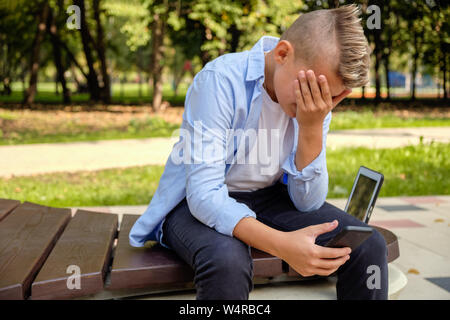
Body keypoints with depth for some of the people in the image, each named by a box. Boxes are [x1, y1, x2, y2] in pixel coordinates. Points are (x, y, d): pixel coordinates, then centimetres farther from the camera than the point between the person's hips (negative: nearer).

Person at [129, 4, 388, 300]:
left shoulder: (319, 101, -9)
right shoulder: (221, 81, -25)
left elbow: (307, 203, -11)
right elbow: (203, 194, -30)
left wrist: (312, 126, -26)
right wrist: (281, 244, -42)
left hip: (269, 198, 5)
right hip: (198, 203, -4)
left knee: (369, 245, -16)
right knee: (227, 260, -39)